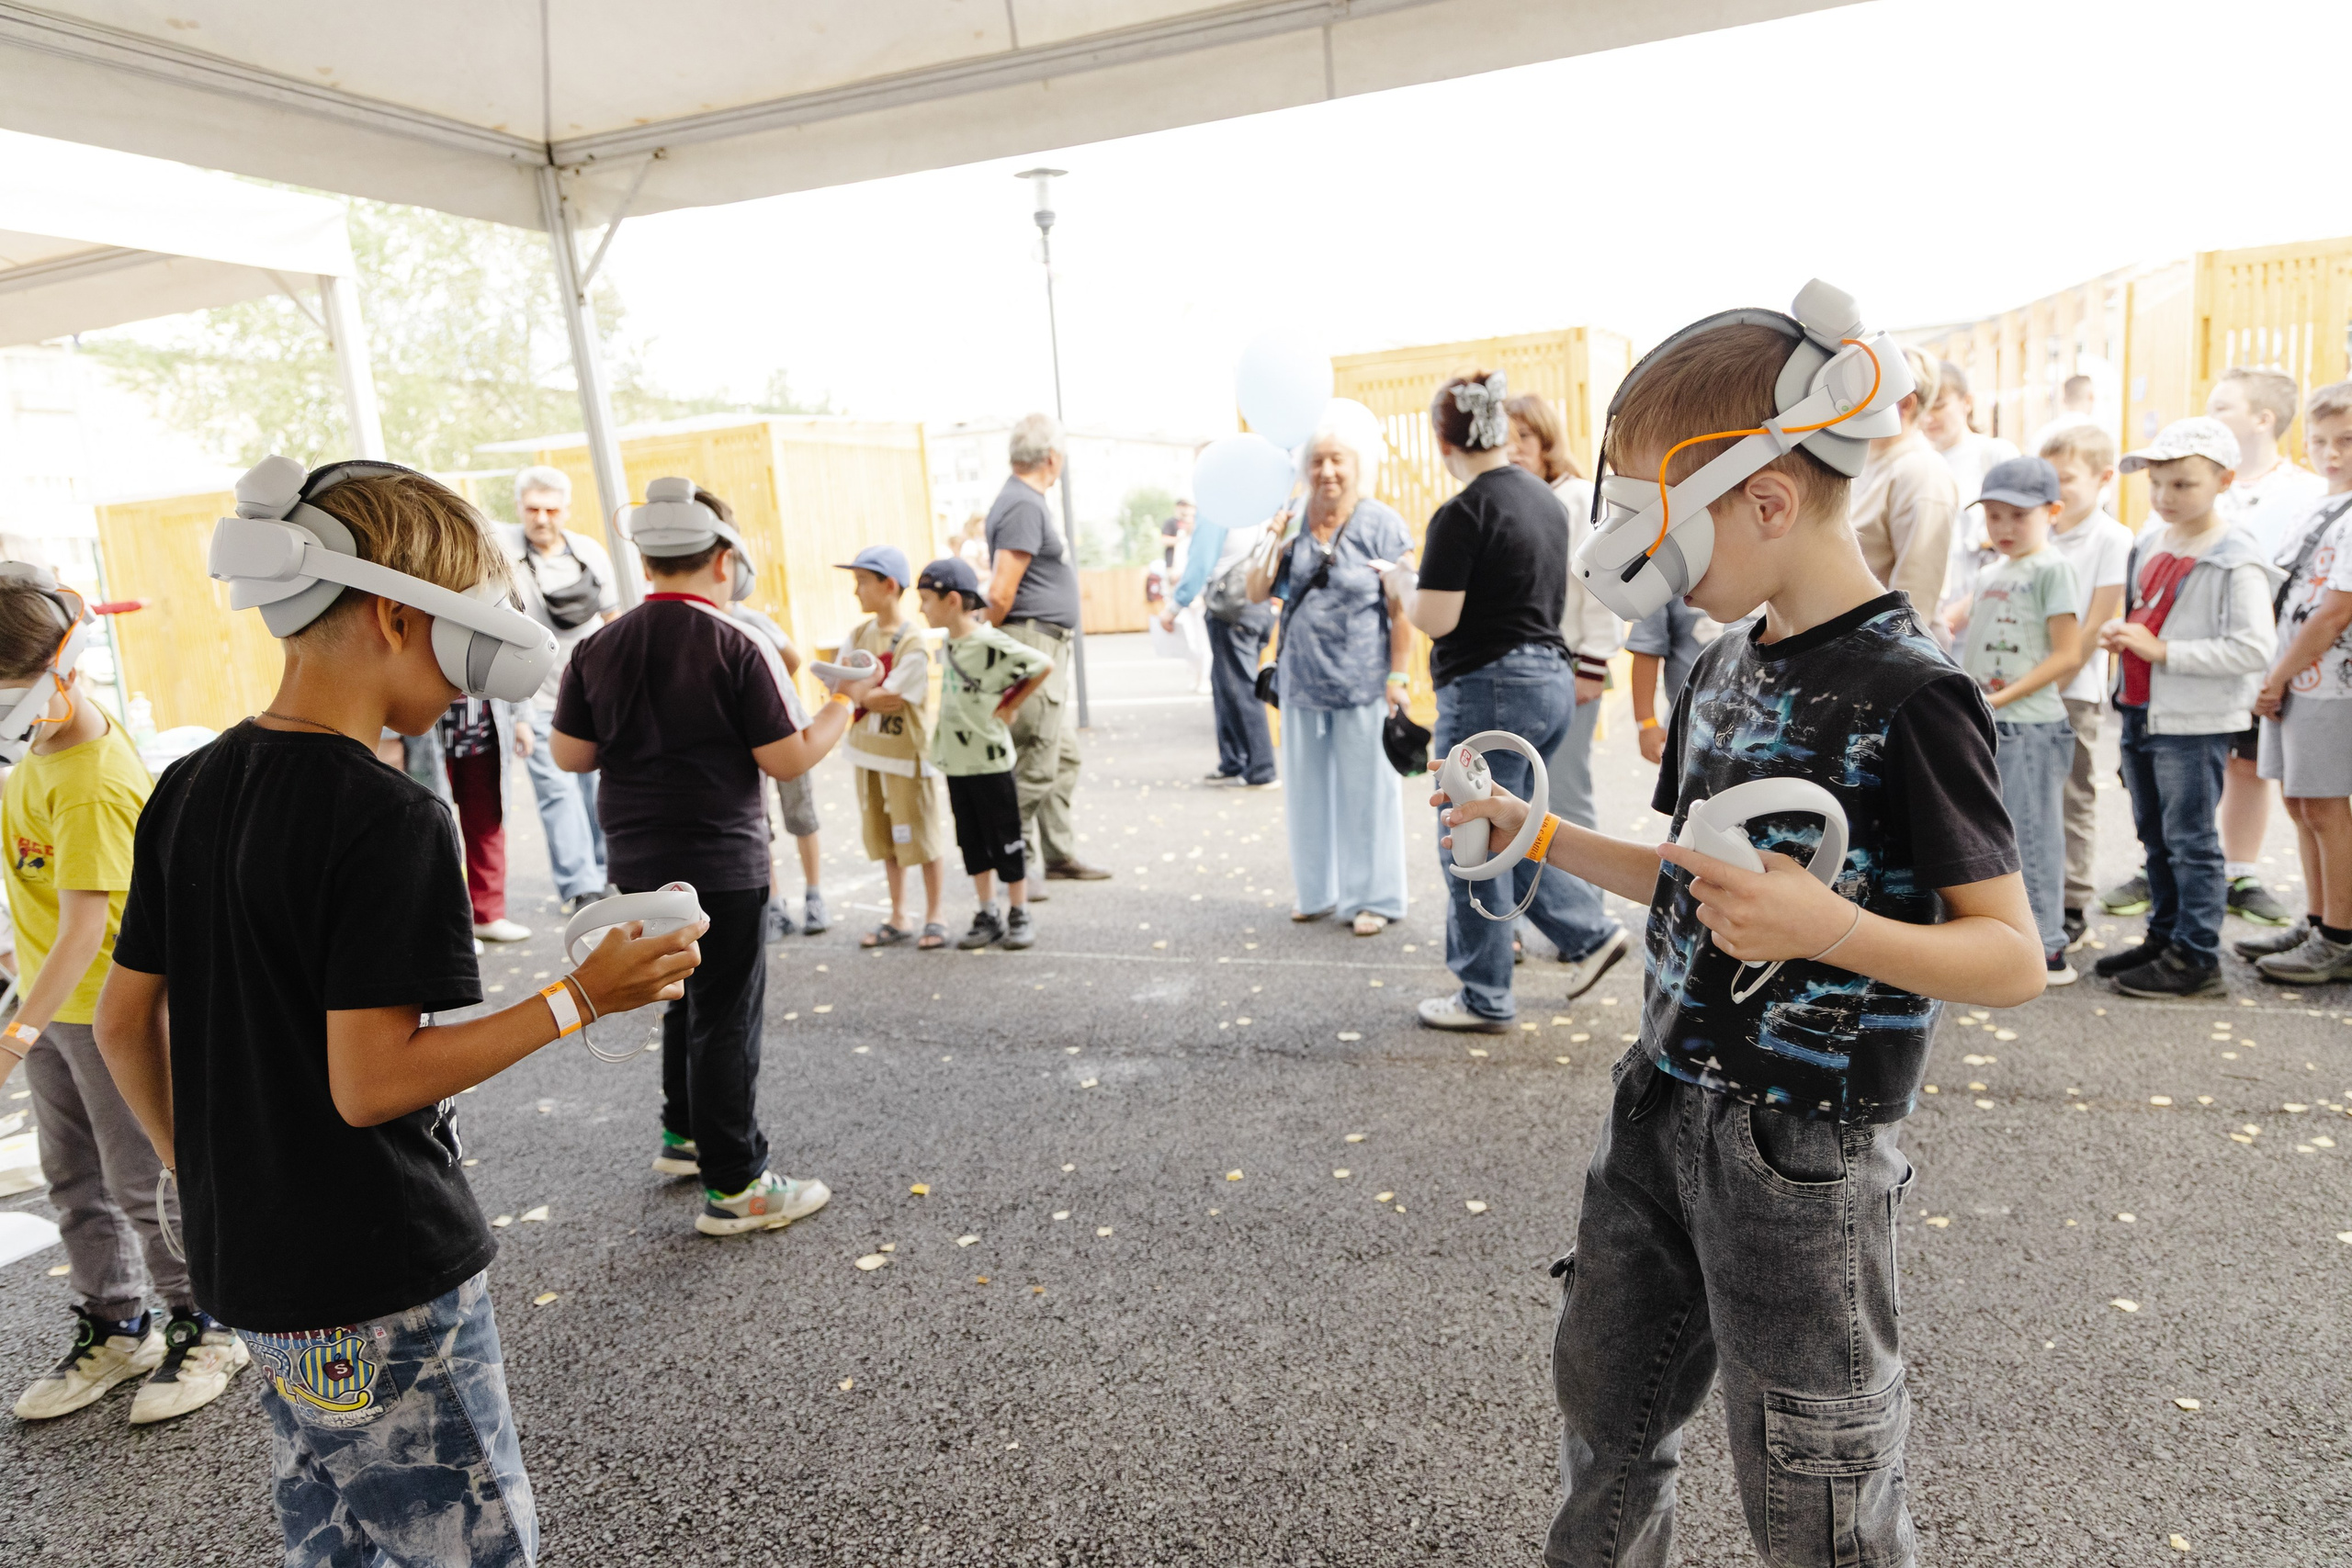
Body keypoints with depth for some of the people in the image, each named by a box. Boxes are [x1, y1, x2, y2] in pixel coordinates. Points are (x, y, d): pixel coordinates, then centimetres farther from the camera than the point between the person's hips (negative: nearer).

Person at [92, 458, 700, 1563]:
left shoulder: (188, 789, 3)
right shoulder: (388, 817, -22)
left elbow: (124, 1023, 9)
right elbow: (371, 1081, -24)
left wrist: (199, 1173, 19)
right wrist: (580, 999, -19)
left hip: (244, 1264, 8)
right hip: (380, 1286, -8)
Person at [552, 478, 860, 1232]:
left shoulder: (598, 649, 1)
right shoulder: (738, 646, -15)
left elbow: (570, 754, 4)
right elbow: (787, 758, -14)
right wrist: (845, 702, 0)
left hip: (637, 862, 6)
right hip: (721, 863, -6)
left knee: (688, 998, 24)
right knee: (727, 1016, 3)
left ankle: (683, 1134, 39)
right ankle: (734, 1186, 11)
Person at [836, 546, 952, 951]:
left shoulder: (912, 642, -15)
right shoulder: (858, 635, 6)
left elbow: (890, 697, -19)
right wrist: (876, 698, -17)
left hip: (908, 753, -7)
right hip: (869, 751, 7)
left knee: (923, 838, 3)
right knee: (887, 840, 14)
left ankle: (933, 919, 15)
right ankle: (898, 919, 24)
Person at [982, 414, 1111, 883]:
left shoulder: (1029, 502, 17)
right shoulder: (1024, 506, -16)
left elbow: (1002, 592, 22)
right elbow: (1000, 593, -21)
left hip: (1050, 649, 11)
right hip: (1032, 645, -11)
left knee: (1063, 756, 16)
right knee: (1034, 765, -6)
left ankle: (1060, 855, 24)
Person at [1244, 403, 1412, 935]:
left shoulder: (1381, 526, -8)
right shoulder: (1293, 523, 4)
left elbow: (1402, 611, -9)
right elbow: (1257, 593, 4)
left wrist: (1397, 677, -13)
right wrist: (1275, 542, -10)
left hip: (1362, 685, -5)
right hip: (1302, 683, 5)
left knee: (1365, 789, 5)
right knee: (1308, 788, 14)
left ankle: (1371, 897, 18)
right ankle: (1315, 890, 29)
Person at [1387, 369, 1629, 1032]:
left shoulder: (1462, 515, -16)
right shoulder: (1544, 498, 10)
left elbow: (1435, 620, -18)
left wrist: (1402, 583, 0)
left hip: (1491, 689, -9)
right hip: (1553, 678, 9)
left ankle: (1485, 1001, 16)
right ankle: (1590, 934, 22)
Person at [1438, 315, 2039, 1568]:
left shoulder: (1908, 694, -18)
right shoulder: (1726, 665, 6)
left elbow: (2013, 959, -18)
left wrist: (1830, 929, -34)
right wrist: (1539, 836, 9)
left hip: (1802, 1156, -7)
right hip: (1663, 1108, 7)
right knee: (1605, 1410, 22)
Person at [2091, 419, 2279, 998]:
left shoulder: (2235, 560, -13)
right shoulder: (2150, 546, 10)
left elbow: (2256, 648, -20)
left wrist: (2162, 651, -22)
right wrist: (2121, 637, 2)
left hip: (2195, 725, -8)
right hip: (2140, 715, 8)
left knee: (2191, 842, -1)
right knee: (2155, 839, 16)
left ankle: (2196, 958, 8)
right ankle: (2164, 936, 29)